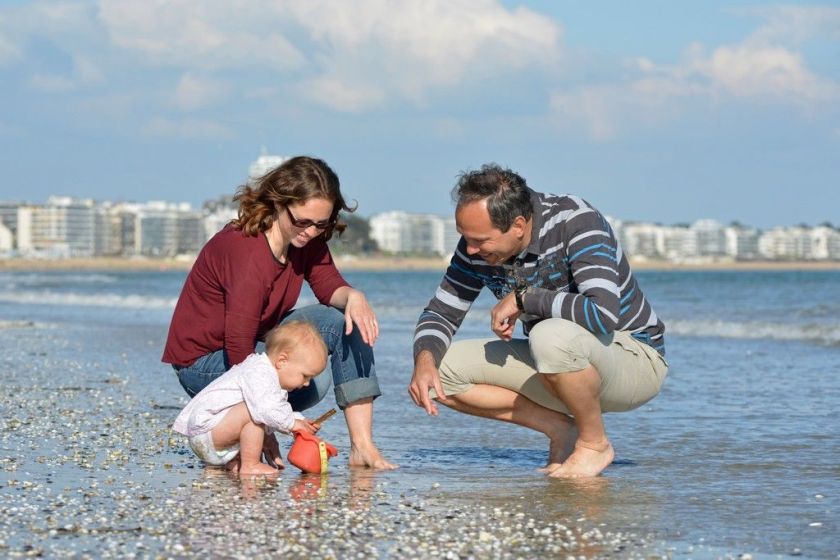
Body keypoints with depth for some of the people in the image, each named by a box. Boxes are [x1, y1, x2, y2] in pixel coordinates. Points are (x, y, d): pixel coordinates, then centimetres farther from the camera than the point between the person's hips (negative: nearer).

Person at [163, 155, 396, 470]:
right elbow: (238, 344, -32)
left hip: (255, 348, 9)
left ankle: (362, 446, -11)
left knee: (348, 320, -9)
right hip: (202, 362, -9)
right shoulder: (246, 250, -30)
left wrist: (352, 297, -31)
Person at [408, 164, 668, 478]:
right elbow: (440, 314, 3)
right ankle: (560, 430, -2)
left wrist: (522, 299, -28)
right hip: (562, 360, 7)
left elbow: (603, 315, -39)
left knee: (552, 336, -39)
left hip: (635, 359, -7)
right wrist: (425, 361, -19)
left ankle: (595, 443, -13)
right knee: (442, 366, -9)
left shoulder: (575, 221, -25)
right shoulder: (477, 245, -7)